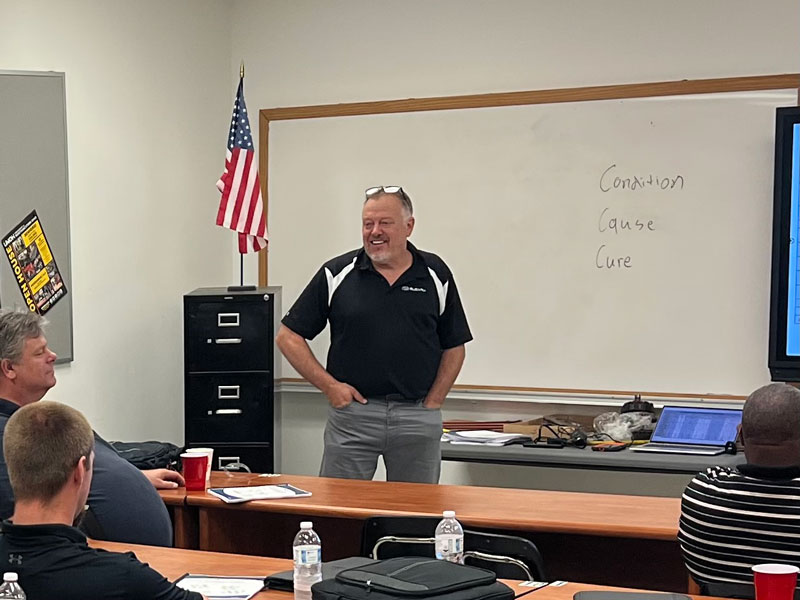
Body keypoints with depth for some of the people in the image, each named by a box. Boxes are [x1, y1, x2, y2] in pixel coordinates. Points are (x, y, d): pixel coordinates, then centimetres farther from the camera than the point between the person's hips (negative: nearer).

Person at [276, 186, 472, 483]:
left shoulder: (436, 275, 5)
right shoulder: (337, 274, 0)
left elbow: (454, 347, 11)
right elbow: (289, 336, 3)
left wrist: (432, 402, 1)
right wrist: (329, 385, -4)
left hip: (417, 417, 1)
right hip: (351, 412, -1)